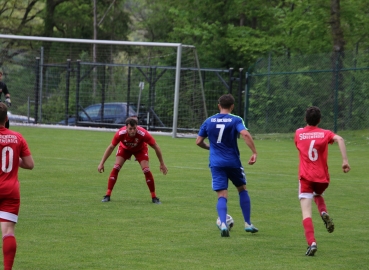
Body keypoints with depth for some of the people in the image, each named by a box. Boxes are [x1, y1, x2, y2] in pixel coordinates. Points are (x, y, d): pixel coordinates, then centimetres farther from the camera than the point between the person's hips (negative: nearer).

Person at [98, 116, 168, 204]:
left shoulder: (143, 134, -39)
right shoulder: (120, 133, -36)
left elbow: (156, 147, -26)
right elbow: (111, 147, -21)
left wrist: (162, 164, -20)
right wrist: (102, 163, -21)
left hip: (140, 149, -1)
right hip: (124, 148, 1)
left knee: (146, 170, -16)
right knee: (116, 168, -16)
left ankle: (154, 197, -3)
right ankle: (107, 195, -8)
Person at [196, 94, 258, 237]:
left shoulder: (209, 121, 6)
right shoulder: (235, 120, -4)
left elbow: (198, 141, 9)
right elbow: (245, 134, -21)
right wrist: (254, 153, -19)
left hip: (216, 163, 1)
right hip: (233, 161, -1)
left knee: (222, 195, -2)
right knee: (242, 189, 20)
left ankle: (223, 224, -25)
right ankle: (248, 224, 21)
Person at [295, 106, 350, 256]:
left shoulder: (299, 133, 6)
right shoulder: (325, 134, 3)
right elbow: (339, 139, -16)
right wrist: (345, 160, -20)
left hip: (306, 177, -1)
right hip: (322, 177, 2)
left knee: (306, 212, -8)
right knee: (318, 195, 34)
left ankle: (311, 242, -27)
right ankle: (324, 213, 2)